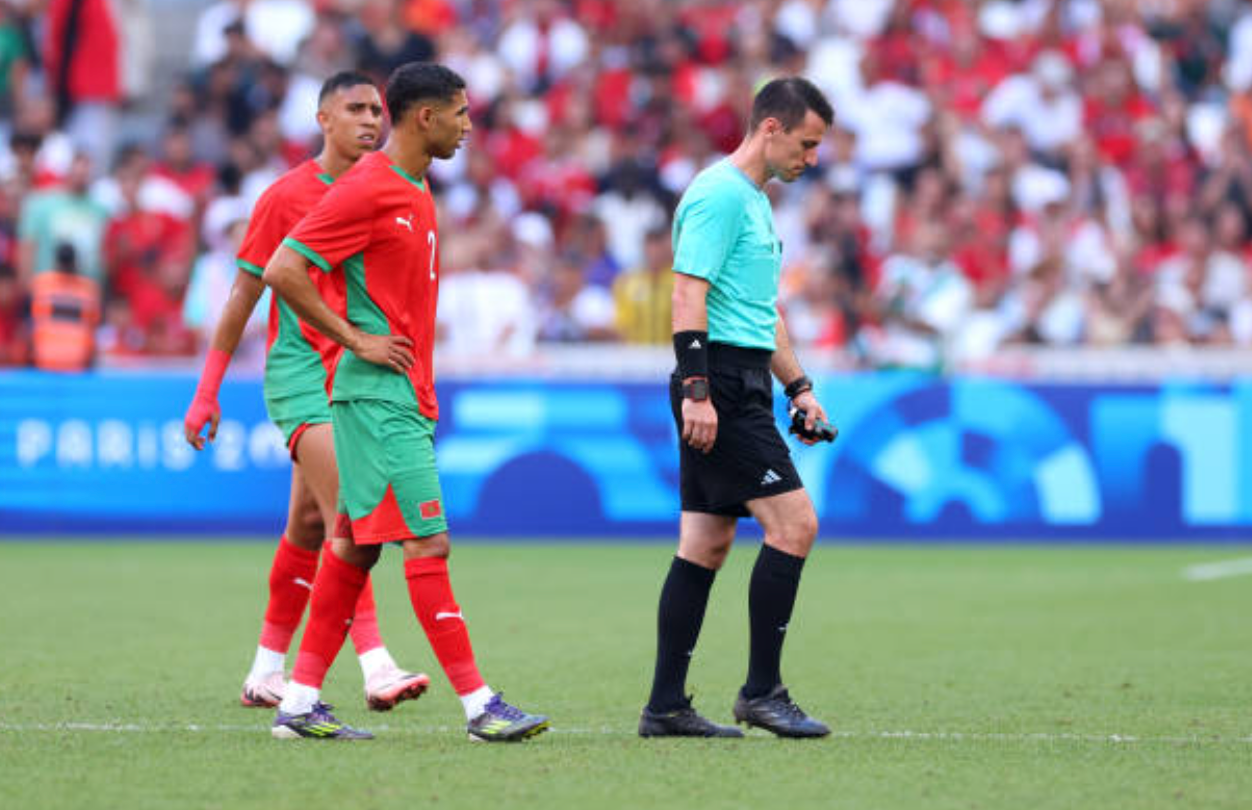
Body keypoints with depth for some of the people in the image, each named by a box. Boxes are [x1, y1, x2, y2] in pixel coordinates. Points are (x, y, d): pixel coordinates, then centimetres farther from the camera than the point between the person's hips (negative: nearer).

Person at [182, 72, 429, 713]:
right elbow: (243, 295, -1)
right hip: (299, 372, -6)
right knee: (347, 514, -19)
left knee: (310, 522, 8)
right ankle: (375, 666, -27)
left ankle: (268, 670, 19)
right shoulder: (286, 197, -5)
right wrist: (207, 391, -2)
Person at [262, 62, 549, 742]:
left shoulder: (414, 193, 16)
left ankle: (300, 704, 12)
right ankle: (478, 705, -10)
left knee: (356, 545, 10)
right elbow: (283, 271, -18)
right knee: (428, 541, -10)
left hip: (404, 397, 10)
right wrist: (357, 340, -16)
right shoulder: (365, 190, -13)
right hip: (378, 397, -10)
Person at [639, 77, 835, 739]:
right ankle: (762, 691, -8)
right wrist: (696, 389, -24)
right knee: (794, 523, -12)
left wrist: (799, 388, 26)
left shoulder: (755, 201, 21)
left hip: (737, 391, 10)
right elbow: (688, 293, -18)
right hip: (720, 380, -10)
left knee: (706, 544, 8)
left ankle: (666, 706, 8)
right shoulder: (719, 194, -11)